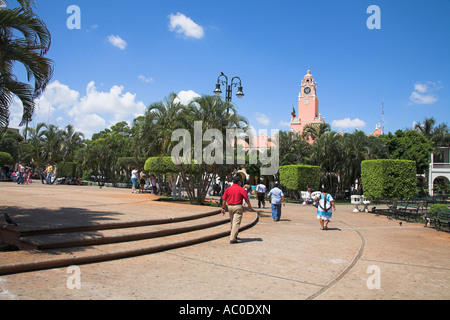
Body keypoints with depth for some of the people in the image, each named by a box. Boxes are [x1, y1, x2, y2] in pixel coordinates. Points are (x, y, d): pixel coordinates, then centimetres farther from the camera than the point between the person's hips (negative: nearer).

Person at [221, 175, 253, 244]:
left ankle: (234, 235, 35)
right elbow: (247, 199, -2)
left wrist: (223, 208, 10)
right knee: (236, 223, -5)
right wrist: (250, 206, 12)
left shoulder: (228, 189, 5)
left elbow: (224, 200, 4)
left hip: (230, 207, 5)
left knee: (232, 222, 22)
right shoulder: (241, 189, -5)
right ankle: (232, 239, -11)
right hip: (238, 207, -5)